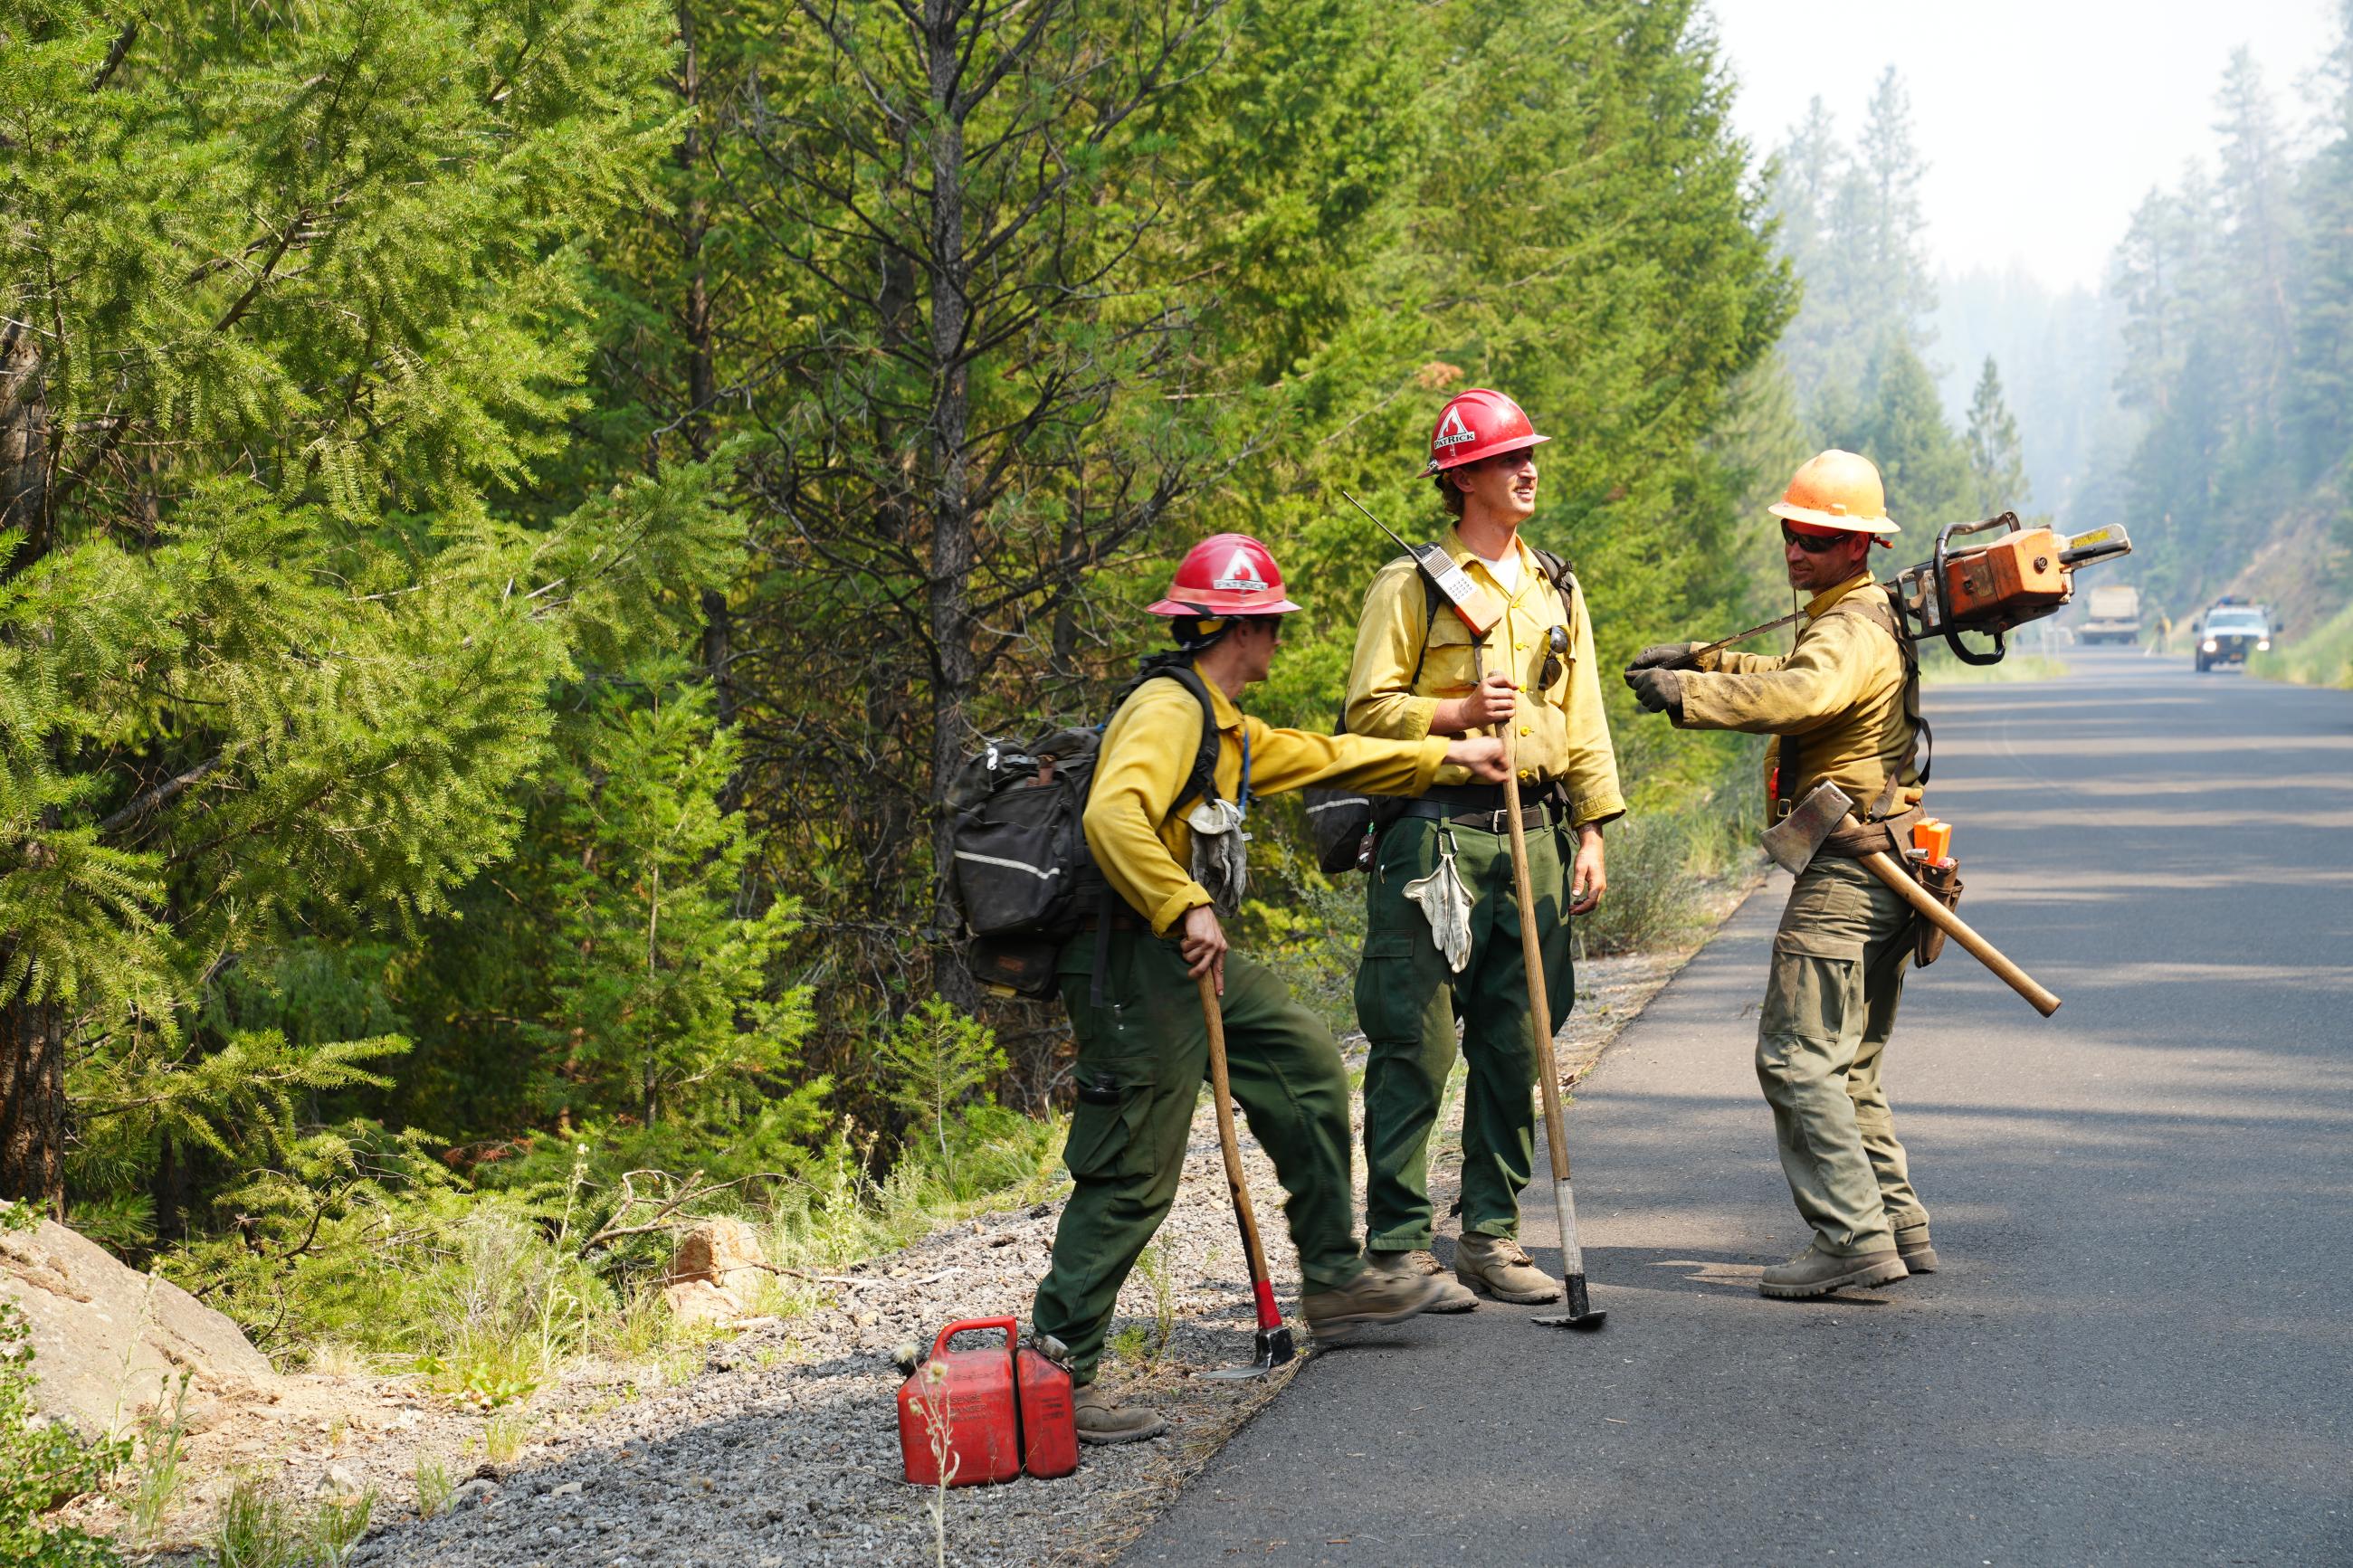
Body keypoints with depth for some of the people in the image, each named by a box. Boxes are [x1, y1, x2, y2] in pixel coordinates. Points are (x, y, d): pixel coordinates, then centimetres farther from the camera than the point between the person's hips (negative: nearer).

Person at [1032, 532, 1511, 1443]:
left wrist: (1442, 756, 41)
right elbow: (1113, 816, -32)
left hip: (1188, 959, 11)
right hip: (1133, 965, -11)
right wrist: (1187, 910, -32)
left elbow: (1319, 757, 33)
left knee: (1305, 1064, 19)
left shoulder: (1220, 726, 18)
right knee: (1132, 1178, -10)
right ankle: (1055, 1376, -8)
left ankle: (1332, 1282, 28)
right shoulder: (1168, 711, -16)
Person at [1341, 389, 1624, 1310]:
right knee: (1417, 1044, -6)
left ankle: (1491, 1235, 16)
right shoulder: (1411, 585, -1)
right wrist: (1458, 712, -17)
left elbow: (1583, 720, 17)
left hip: (1534, 828, 6)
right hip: (1435, 827, -6)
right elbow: (1368, 709, -4)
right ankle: (1397, 1244, -1)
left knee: (1514, 1044, 8)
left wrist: (1590, 834, 11)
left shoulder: (1556, 591, 17)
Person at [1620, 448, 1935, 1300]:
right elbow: (1797, 678, 37)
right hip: (1884, 875, 11)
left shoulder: (1851, 631, -14)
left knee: (1798, 1057, -11)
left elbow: (1803, 695, -36)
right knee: (1847, 1065, 16)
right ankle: (1899, 1226, 18)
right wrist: (1704, 659, 23)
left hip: (1842, 874, -11)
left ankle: (1854, 1238, -15)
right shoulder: (1869, 622, 20)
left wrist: (1689, 694, -38)